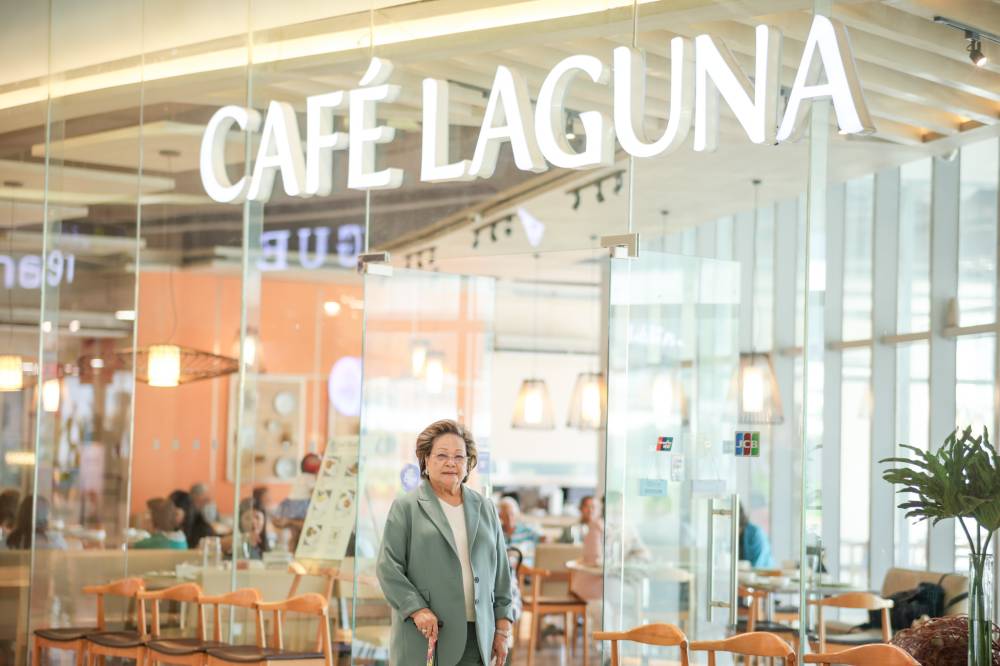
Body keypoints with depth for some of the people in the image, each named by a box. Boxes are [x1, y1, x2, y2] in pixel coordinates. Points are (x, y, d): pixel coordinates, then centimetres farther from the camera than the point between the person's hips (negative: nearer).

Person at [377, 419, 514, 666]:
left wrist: (502, 628, 9)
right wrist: (417, 609, -15)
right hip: (425, 636, -3)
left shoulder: (485, 509, 15)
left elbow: (500, 571, 15)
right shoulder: (405, 507, 3)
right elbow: (388, 566, -3)